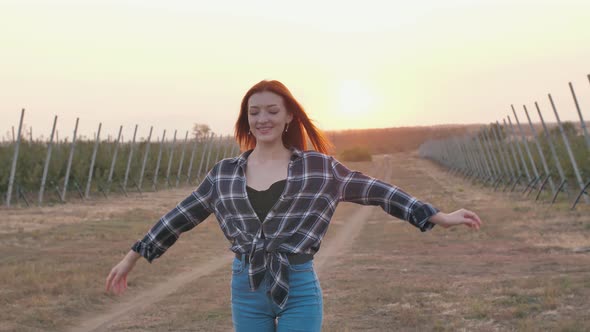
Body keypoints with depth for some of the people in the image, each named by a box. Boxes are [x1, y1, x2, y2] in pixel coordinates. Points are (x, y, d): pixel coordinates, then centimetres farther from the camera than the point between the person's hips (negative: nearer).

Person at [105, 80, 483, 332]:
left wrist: (439, 216, 1)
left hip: (300, 290, -2)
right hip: (247, 291, 2)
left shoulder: (318, 166, -1)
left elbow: (374, 190, 2)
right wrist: (133, 257, 16)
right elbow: (181, 216, 12)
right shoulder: (225, 173, 4)